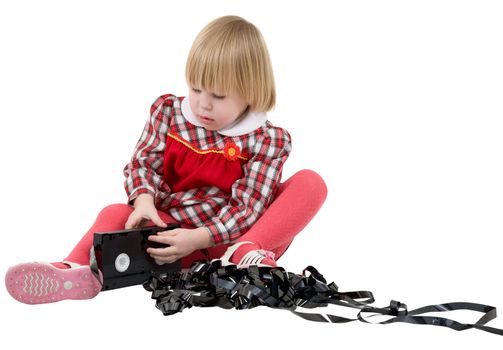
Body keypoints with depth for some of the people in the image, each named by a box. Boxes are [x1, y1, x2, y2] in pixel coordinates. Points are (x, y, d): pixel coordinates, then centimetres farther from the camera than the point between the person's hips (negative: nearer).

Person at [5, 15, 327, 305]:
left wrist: (198, 238, -30)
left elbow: (247, 209, -14)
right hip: (173, 227, 2)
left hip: (234, 236, -2)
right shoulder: (169, 111, 3)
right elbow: (144, 163, 0)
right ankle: (76, 272, -48)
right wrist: (144, 201, -23)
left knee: (311, 182, -21)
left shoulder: (266, 140, -8)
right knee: (116, 213, -22)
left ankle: (246, 255, -39)